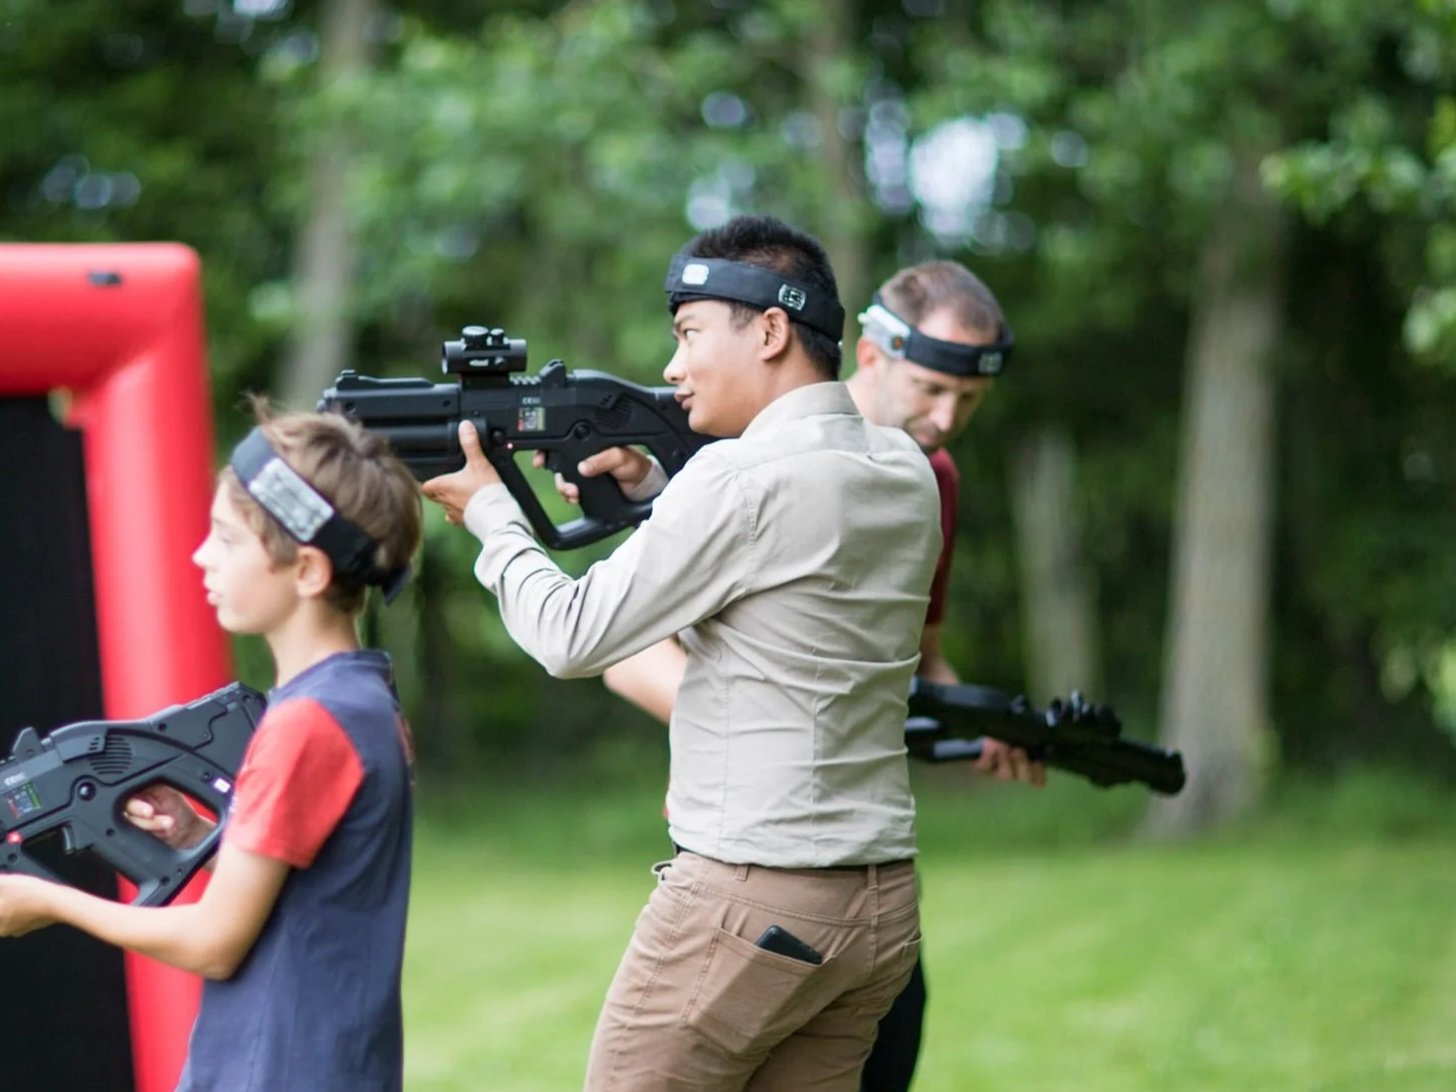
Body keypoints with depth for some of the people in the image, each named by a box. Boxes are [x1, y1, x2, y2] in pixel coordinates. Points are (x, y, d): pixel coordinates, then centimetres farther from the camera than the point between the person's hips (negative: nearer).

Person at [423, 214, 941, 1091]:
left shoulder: (743, 477, -15)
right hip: (882, 904, 8)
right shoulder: (907, 475, 9)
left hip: (750, 902, -8)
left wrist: (489, 513, 6)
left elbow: (573, 638, -9)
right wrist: (647, 489, 15)